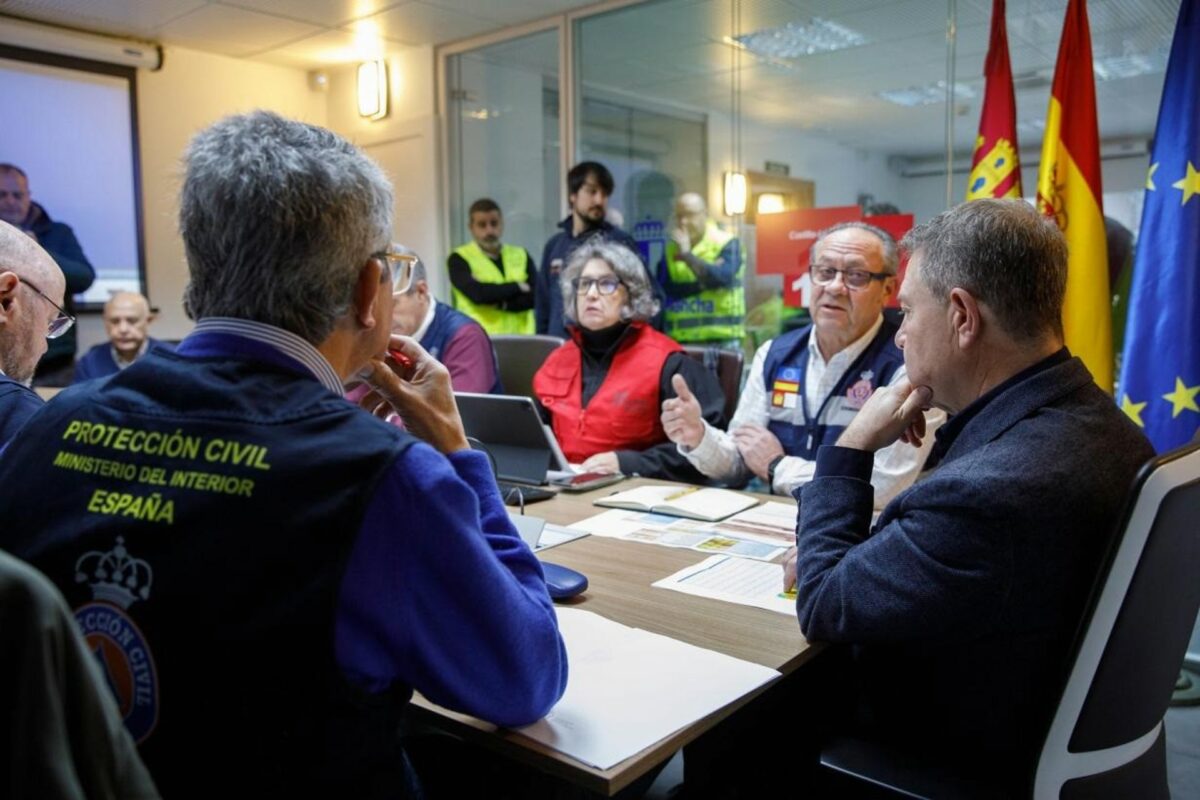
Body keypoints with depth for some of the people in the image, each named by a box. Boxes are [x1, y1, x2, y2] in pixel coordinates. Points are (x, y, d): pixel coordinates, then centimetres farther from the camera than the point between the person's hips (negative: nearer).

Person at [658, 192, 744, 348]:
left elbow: (722, 277, -16)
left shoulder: (727, 244, 1)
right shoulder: (671, 250, 11)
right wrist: (703, 283, -10)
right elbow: (663, 288, -1)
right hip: (680, 339, 3)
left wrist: (687, 255, -14)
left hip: (722, 338, -3)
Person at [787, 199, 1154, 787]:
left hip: (951, 757, -7)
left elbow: (822, 607, -22)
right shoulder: (1097, 419, -6)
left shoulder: (991, 490, -37)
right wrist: (836, 555, -5)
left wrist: (851, 447, -16)